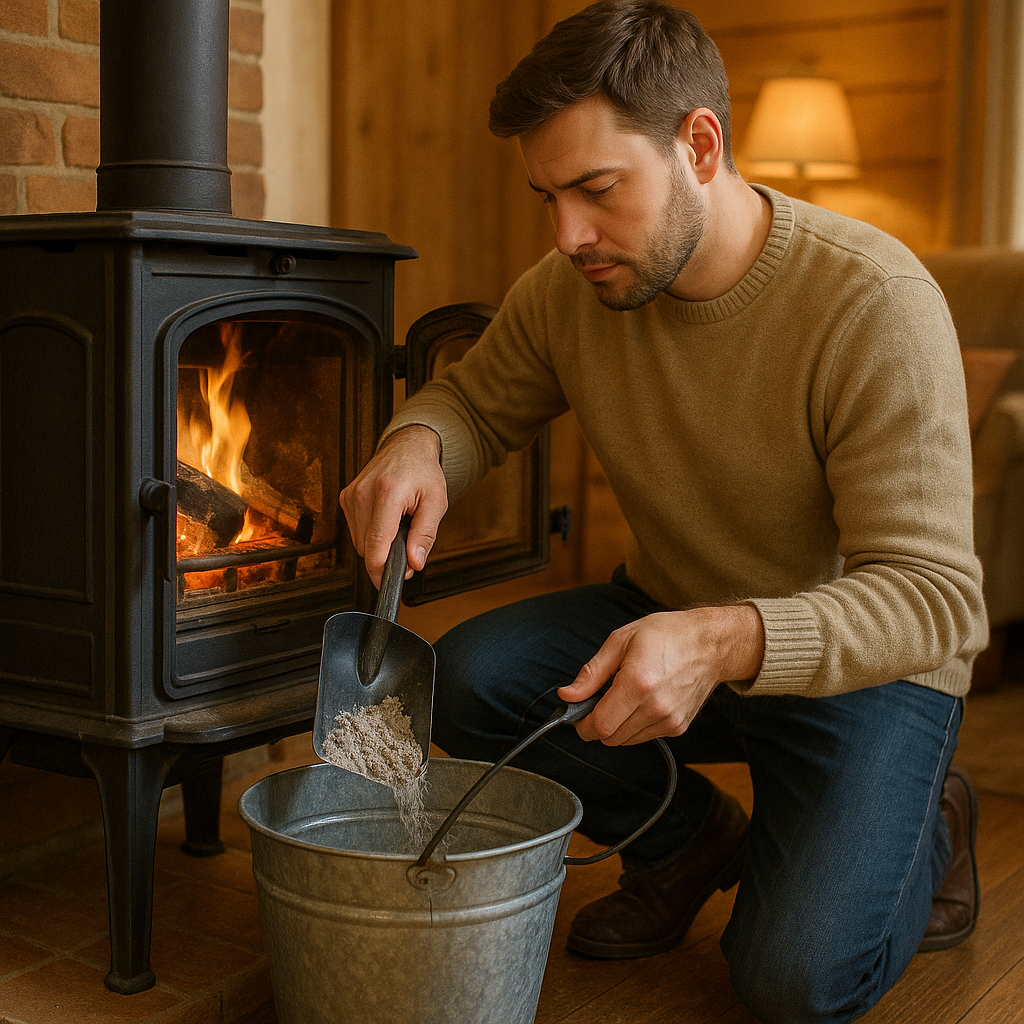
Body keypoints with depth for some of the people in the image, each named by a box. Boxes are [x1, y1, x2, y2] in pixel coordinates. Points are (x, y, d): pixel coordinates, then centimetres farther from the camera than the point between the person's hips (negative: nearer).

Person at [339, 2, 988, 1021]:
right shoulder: (568, 291, -10)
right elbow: (476, 400, 8)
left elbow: (933, 594, -28)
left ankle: (920, 827, 13)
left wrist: (726, 642, -45)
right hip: (668, 622, 5)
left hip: (862, 658, -5)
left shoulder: (875, 303, -27)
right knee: (464, 681, -20)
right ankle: (689, 839, 7)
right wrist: (418, 444, -18)